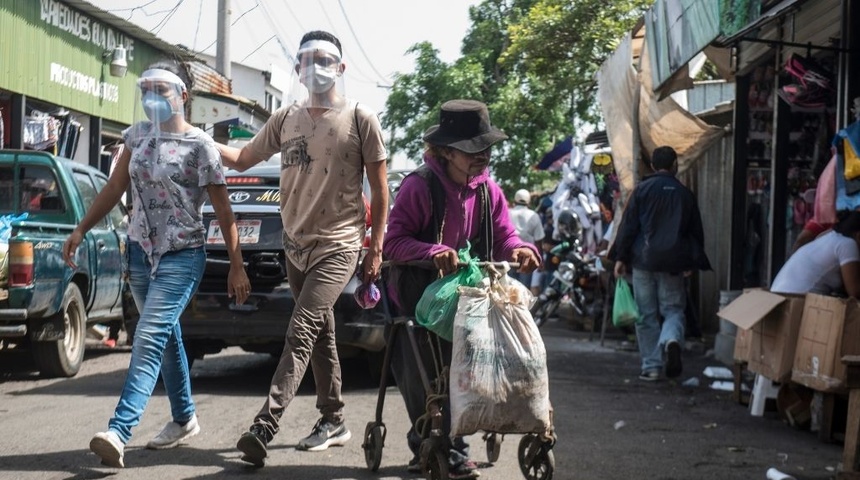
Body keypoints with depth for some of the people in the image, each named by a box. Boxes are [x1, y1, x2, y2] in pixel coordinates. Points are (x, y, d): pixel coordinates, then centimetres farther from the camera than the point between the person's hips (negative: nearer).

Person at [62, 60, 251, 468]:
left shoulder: (199, 145, -10)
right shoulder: (138, 135, 7)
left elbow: (223, 212, -7)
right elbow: (115, 188, 15)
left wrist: (236, 266, -8)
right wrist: (81, 230, 12)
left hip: (181, 256, -6)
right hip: (140, 251, 7)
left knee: (150, 341, -17)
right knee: (166, 338, 15)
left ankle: (118, 432, -27)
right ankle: (184, 419, 29)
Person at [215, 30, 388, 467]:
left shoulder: (360, 119, -6)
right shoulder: (286, 119, 7)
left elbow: (379, 190, -2)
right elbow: (243, 159, 17)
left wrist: (376, 248, -5)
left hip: (338, 247, -5)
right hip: (296, 246, 6)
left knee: (300, 334, -18)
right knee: (320, 337, 14)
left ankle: (263, 430, -24)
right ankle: (333, 421, 26)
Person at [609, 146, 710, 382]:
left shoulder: (642, 189, -2)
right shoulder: (685, 194, 6)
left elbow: (628, 225, -4)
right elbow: (696, 231, 11)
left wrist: (621, 257, 1)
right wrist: (692, 263, 20)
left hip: (644, 260, -1)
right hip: (673, 263, 1)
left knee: (647, 314, 6)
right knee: (673, 309, 9)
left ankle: (651, 366, 6)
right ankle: (672, 340, -23)